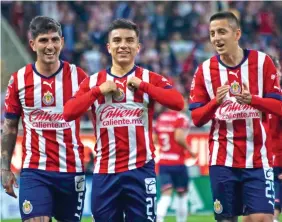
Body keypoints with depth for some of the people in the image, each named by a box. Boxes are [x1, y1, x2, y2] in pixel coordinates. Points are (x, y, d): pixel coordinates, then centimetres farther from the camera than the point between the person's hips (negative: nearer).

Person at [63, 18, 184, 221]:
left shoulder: (150, 79, 4)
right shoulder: (94, 81, 9)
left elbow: (178, 103, -13)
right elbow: (68, 113, -4)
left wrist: (142, 85, -16)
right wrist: (99, 90, -12)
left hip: (140, 169, -2)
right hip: (105, 171, 2)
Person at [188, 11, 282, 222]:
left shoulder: (262, 62, -1)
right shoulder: (205, 70, 3)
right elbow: (197, 118, 3)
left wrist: (252, 99, -20)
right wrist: (215, 102, -17)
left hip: (258, 158, -2)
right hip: (222, 159, 2)